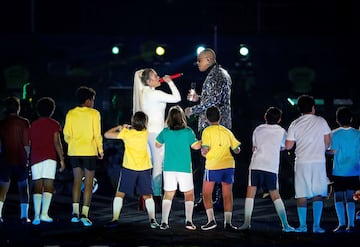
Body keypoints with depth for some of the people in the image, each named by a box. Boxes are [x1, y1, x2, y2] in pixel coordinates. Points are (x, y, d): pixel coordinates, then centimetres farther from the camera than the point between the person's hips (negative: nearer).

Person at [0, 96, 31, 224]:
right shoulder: (24, 122, -5)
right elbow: (27, 144, -8)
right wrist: (27, 157, 4)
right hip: (21, 159, -2)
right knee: (23, 187, 7)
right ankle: (24, 216, 1)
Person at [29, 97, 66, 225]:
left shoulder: (33, 125, 15)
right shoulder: (54, 124, 3)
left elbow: (29, 143, 13)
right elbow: (56, 142, -5)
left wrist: (28, 160, 18)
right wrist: (62, 159, -4)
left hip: (35, 158, 4)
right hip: (49, 157, -4)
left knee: (37, 186, 0)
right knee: (48, 185, -6)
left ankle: (36, 215, -9)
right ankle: (44, 213, -17)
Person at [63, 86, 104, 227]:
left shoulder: (70, 114, 2)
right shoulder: (94, 114, -7)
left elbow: (67, 134, 2)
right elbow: (97, 134, -8)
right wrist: (100, 150, 4)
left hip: (74, 152, 4)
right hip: (89, 151, -3)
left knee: (77, 180, 13)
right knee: (88, 183, 1)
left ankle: (75, 212, 6)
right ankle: (84, 214, -6)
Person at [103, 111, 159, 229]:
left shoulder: (126, 133, -10)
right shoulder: (145, 133, 0)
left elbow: (107, 134, -6)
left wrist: (120, 127, 8)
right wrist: (127, 127, 14)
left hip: (129, 168, -3)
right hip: (145, 168, 3)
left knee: (120, 194, 5)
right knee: (147, 195, 12)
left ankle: (115, 219, -3)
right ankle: (152, 219, 1)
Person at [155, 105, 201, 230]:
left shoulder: (165, 132, -2)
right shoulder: (187, 131, -9)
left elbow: (158, 144, 12)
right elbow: (196, 146, -4)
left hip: (169, 168, 2)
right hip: (185, 168, -2)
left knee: (168, 194, 8)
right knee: (189, 194, 9)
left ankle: (164, 221, 1)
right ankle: (188, 221, 0)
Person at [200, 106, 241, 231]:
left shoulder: (207, 131, -4)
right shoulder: (227, 131, 8)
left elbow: (204, 151, -14)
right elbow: (237, 150, 9)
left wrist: (203, 151, 8)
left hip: (213, 166, -3)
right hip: (228, 165, 3)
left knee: (206, 194, 9)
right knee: (227, 194, 8)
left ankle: (211, 220, -1)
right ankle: (228, 222, 3)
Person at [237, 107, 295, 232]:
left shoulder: (258, 129, 11)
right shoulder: (281, 131, 6)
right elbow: (283, 147, 20)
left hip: (256, 165, 0)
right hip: (272, 167, 0)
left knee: (250, 193, 6)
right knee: (275, 196, 7)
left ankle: (246, 223, -2)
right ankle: (285, 225, 2)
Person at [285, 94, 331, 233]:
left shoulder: (295, 124, 2)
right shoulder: (321, 121, 2)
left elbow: (288, 146, 1)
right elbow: (327, 141, 6)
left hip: (302, 162, 0)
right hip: (319, 161, 0)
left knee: (301, 195, 5)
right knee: (318, 194, 4)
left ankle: (302, 226, 3)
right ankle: (316, 226, -2)